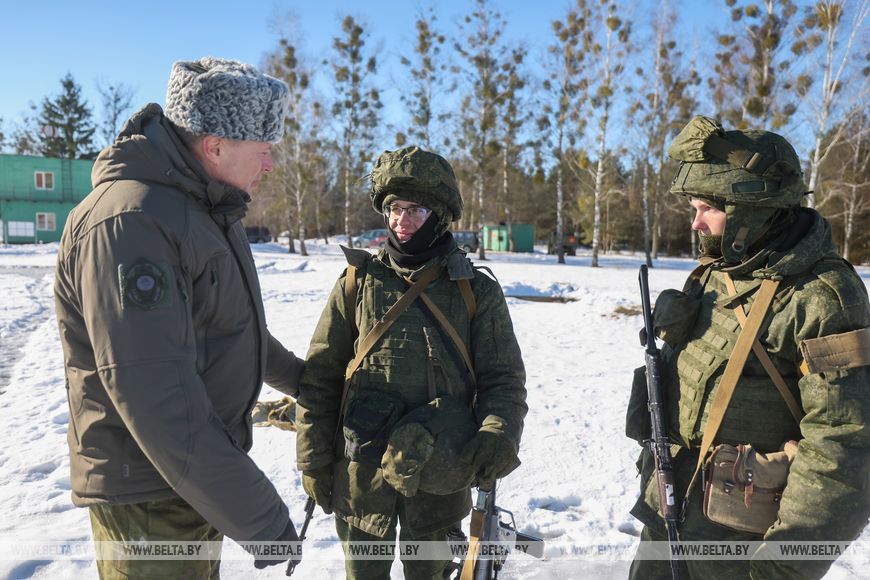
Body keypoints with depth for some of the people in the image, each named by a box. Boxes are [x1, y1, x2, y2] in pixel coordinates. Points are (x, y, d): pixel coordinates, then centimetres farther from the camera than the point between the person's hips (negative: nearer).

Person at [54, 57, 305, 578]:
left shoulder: (207, 209, 6)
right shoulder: (128, 223, -26)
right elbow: (153, 395, -31)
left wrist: (297, 375, 28)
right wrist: (258, 515, -28)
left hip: (201, 477, 9)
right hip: (150, 494, -9)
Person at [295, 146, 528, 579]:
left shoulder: (476, 291, -2)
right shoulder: (358, 282, -1)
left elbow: (504, 378, 1)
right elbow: (320, 378, 3)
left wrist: (499, 435, -18)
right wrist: (314, 461, 2)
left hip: (440, 474, 0)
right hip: (361, 471, 1)